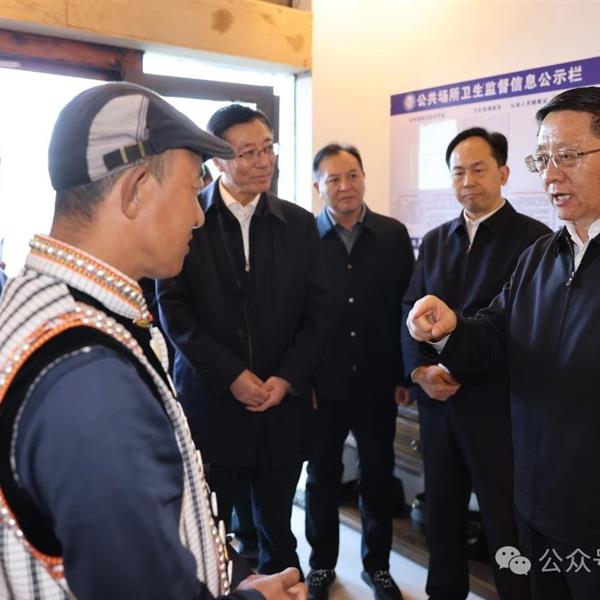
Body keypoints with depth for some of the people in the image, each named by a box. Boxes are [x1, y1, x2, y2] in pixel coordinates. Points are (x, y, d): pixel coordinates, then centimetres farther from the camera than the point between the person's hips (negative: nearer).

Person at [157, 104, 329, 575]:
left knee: (277, 529, 18)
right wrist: (232, 375, -13)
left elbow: (317, 310, 4)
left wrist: (286, 379, -8)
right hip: (210, 401, -2)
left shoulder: (299, 224, 6)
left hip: (283, 404, 3)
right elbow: (172, 307, -8)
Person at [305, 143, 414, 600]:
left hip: (378, 381, 2)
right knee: (323, 477, 14)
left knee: (379, 476, 14)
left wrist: (404, 374, -1)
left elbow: (407, 306, 1)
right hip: (323, 383, -1)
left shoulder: (393, 235, 0)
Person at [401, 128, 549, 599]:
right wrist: (420, 370, -10)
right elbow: (411, 311, 7)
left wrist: (453, 369, -17)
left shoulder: (535, 239, -8)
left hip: (497, 404, -5)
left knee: (506, 523, 8)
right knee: (441, 511, 18)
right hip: (437, 401, 6)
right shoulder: (435, 241, 11)